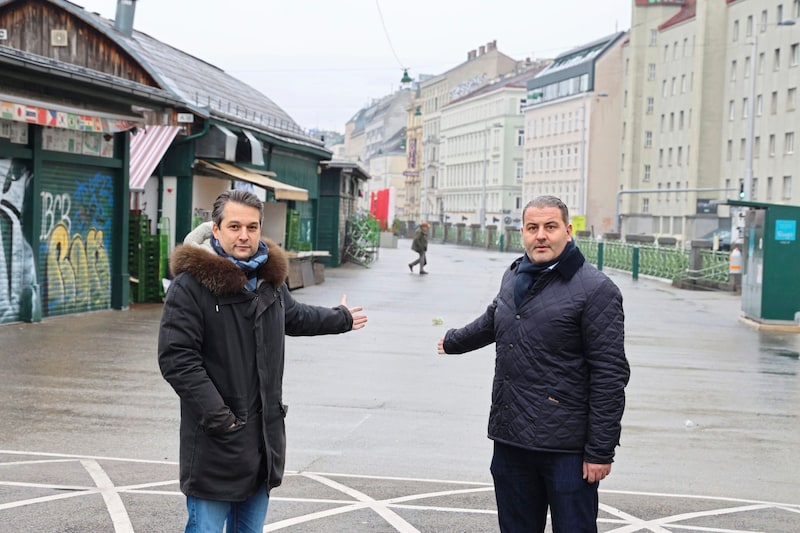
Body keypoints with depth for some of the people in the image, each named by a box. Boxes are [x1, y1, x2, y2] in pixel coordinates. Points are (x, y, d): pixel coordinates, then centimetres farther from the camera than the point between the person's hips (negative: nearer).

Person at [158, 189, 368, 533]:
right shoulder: (191, 283, -14)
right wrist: (217, 416, -20)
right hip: (215, 442, -7)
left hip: (265, 436, 7)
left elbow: (294, 316, 32)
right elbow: (176, 358, -18)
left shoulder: (270, 277, 11)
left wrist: (340, 318, 47)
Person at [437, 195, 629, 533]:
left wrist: (600, 451, -15)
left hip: (567, 448, -6)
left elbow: (610, 375, -14)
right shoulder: (513, 277, 11)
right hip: (510, 441, 7)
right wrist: (453, 341, 48)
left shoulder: (595, 289, -11)